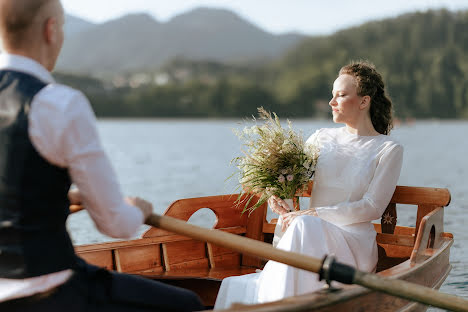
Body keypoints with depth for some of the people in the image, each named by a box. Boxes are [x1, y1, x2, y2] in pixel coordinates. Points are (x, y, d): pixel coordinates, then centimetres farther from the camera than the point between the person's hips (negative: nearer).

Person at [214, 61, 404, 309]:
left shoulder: (389, 150, 5)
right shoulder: (321, 138, 18)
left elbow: (372, 207, -5)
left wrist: (313, 214, -14)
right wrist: (278, 196, -2)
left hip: (353, 245, -3)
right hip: (311, 235, 4)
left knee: (304, 226, -39)